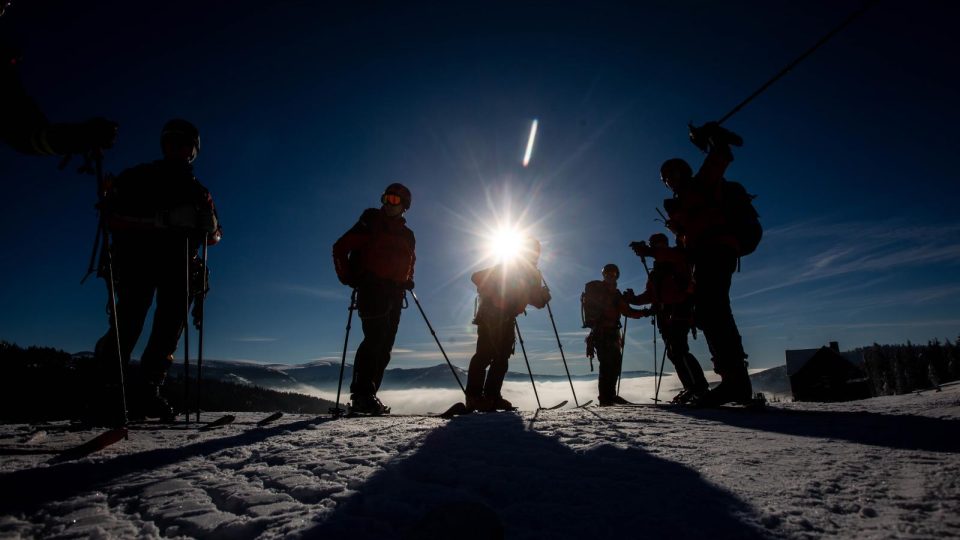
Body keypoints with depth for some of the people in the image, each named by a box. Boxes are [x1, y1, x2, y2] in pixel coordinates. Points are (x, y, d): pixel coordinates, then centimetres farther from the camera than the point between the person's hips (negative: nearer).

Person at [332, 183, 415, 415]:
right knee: (375, 337, -21)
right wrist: (348, 278, -8)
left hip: (395, 294, 6)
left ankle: (366, 398, 6)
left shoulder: (407, 235, 21)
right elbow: (340, 248, 2)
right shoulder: (370, 222, 6)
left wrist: (408, 281, 12)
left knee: (385, 346, 2)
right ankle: (362, 394, -20)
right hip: (371, 289, -6)